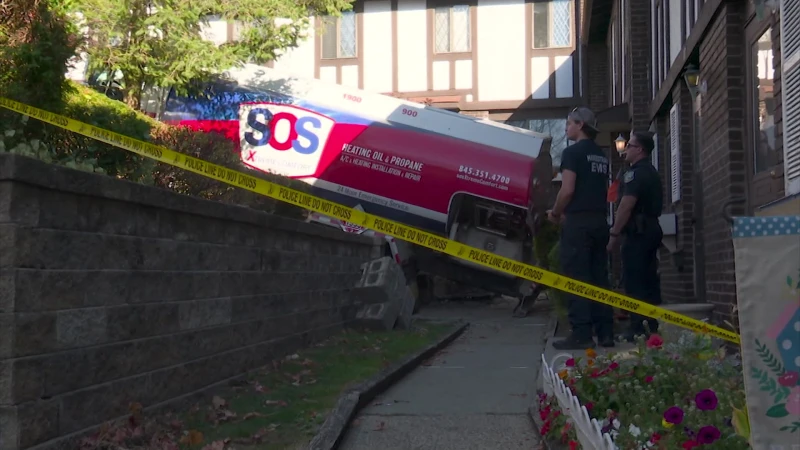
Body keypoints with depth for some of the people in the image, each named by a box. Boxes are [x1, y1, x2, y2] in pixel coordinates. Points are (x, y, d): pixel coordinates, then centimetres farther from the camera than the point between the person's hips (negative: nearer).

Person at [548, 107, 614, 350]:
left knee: (576, 279, -6)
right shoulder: (601, 155, 17)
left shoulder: (573, 152, -8)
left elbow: (567, 190, -16)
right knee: (599, 279, 9)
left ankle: (581, 334, -8)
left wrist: (555, 213, -1)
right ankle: (605, 332, 9)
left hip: (578, 222, -8)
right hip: (599, 222, 8)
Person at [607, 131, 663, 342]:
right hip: (652, 229, 10)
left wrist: (614, 233, -15)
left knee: (634, 281, -8)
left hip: (638, 231, -10)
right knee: (649, 279, 10)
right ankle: (653, 326, 13)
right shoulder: (652, 172, 20)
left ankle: (638, 328, -10)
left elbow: (626, 206, -18)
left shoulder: (635, 173, -11)